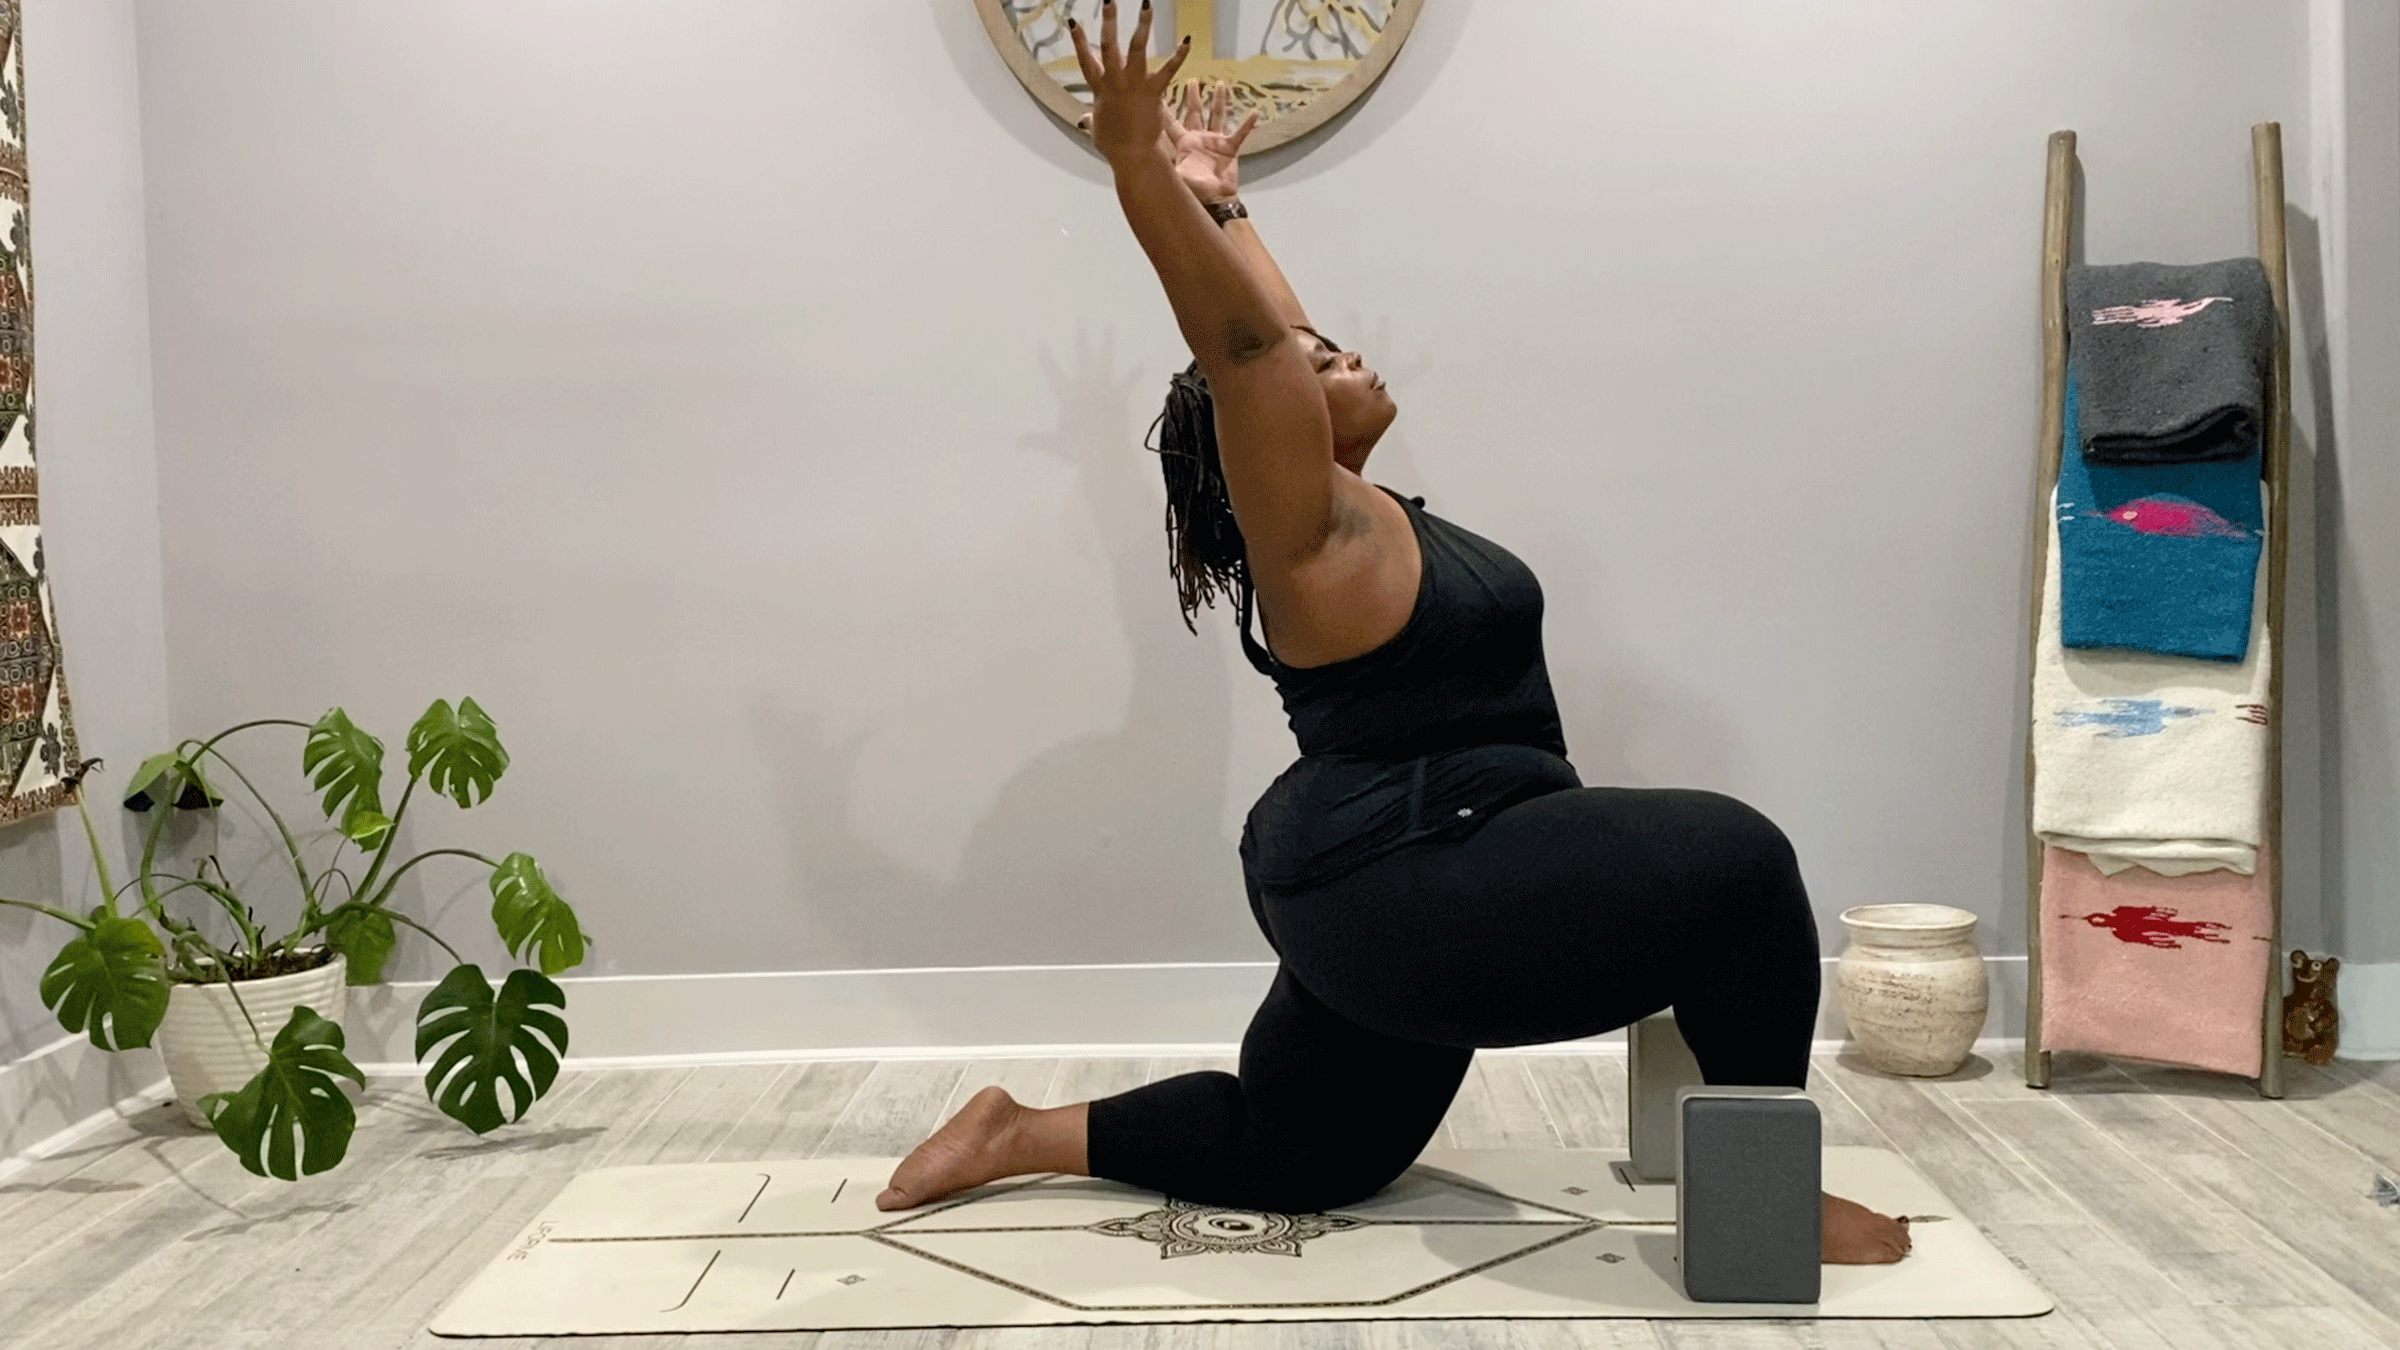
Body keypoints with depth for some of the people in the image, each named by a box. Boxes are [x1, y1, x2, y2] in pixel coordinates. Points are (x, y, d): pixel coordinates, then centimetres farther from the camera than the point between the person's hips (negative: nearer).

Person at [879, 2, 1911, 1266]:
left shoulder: (1346, 510, 13)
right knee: (1735, 864, -15)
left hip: (1383, 886, 11)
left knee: (1296, 1155, 19)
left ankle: (1022, 1134, 18)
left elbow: (1279, 330, 23)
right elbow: (1237, 341, -23)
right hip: (1396, 882, -11)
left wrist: (1222, 202, 29)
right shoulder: (1307, 524, -12)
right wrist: (1141, 170, -31)